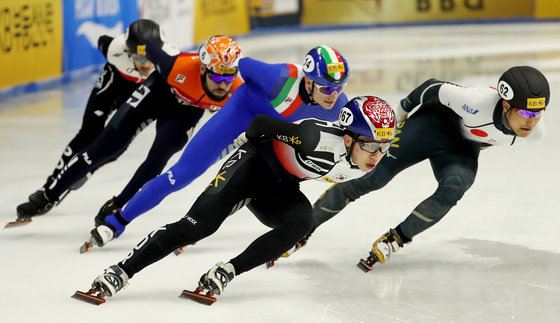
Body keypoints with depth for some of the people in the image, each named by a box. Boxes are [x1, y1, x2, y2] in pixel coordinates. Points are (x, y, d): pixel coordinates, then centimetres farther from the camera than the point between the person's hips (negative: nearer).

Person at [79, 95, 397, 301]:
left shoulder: (361, 168, -12)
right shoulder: (317, 139, -36)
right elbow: (259, 123, -26)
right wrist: (252, 140, -4)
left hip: (280, 190, 6)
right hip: (256, 164, -6)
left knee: (303, 221, -26)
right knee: (200, 223, -22)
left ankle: (229, 271, -21)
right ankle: (123, 270, -15)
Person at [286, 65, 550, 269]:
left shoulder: (535, 131, -20)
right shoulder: (478, 101, -37)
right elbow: (434, 89, -19)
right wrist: (402, 110, -4)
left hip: (461, 153, 4)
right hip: (433, 125, -4)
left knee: (452, 189, -28)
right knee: (374, 178, -11)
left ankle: (395, 239, -12)